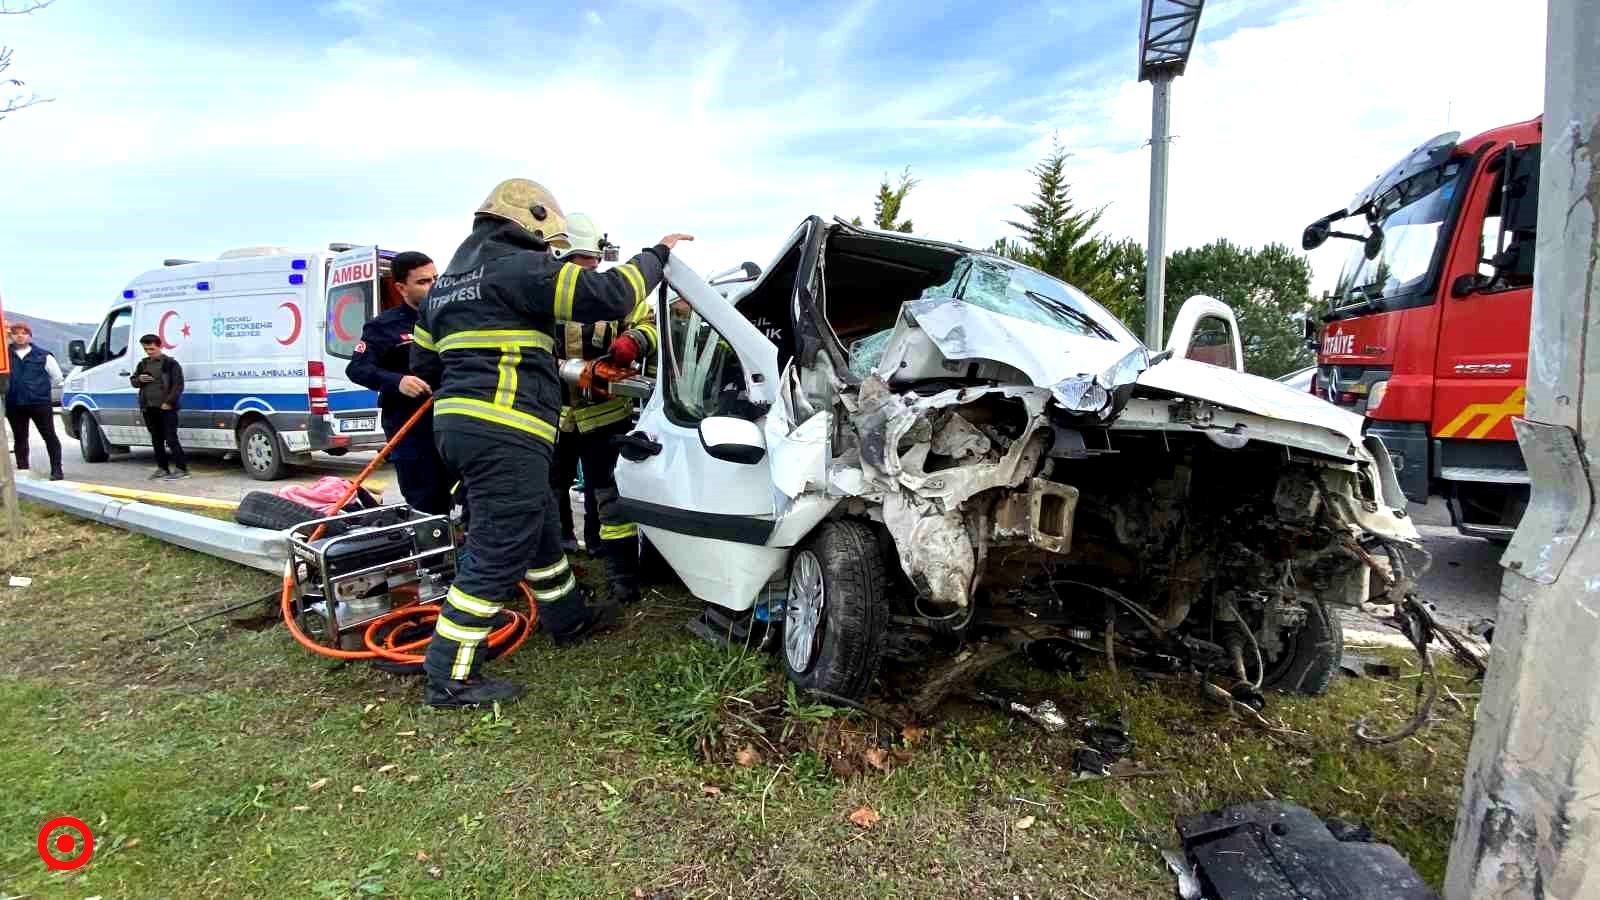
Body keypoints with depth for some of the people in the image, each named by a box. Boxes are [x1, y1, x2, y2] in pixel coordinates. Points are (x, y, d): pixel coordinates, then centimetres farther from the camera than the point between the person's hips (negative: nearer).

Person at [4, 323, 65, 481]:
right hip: (14, 405, 3)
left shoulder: (43, 355, 3)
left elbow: (57, 377, 9)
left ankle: (56, 470, 4)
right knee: (19, 438, 8)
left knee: (49, 436, 0)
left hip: (40, 403, -3)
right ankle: (22, 471, 14)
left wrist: (42, 389, 9)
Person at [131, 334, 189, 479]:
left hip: (166, 408, -7)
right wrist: (139, 379, -1)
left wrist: (169, 402, -15)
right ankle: (162, 468, 18)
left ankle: (182, 468, -7)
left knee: (171, 439, -9)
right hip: (148, 408, 7)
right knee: (156, 440, 11)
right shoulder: (143, 363, 15)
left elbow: (178, 385, -9)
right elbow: (133, 380, 24)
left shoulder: (170, 363, -4)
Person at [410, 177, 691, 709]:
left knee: (538, 535, 22)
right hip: (504, 435, -10)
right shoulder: (517, 267, -8)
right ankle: (451, 677, 4)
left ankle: (570, 620, 38)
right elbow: (607, 295, -16)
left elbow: (423, 362, 24)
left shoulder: (450, 280, 22)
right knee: (498, 556, -4)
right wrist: (657, 255, -2)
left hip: (458, 426, 10)